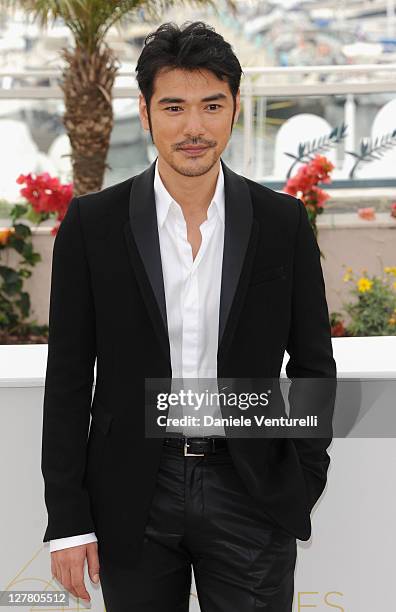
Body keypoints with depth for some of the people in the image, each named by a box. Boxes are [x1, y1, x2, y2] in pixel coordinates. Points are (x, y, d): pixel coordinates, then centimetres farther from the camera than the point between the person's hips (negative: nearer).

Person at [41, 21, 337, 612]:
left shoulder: (284, 222, -1)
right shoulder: (92, 223, -3)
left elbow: (313, 363, 7)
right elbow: (68, 379, -1)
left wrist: (301, 485, 1)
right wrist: (68, 519, -4)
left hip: (252, 496, 0)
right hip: (134, 495, 0)